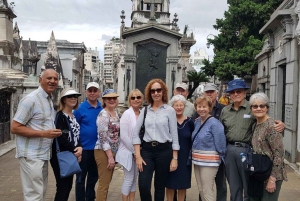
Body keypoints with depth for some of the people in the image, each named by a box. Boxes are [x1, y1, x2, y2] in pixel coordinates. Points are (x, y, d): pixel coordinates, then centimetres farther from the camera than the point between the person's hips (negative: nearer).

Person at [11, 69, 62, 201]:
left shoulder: (49, 100, 12)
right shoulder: (31, 99, -15)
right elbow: (15, 128, -17)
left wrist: (54, 132, 6)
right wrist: (44, 133, -22)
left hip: (43, 154, 9)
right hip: (31, 155, -9)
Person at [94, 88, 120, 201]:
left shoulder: (115, 113, 11)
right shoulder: (103, 115, -14)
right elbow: (103, 138, -19)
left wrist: (113, 155, 14)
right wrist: (110, 156, -20)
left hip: (112, 152, 9)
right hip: (103, 152, -9)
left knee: (107, 182, 15)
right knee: (104, 184, -3)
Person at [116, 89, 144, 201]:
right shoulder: (126, 114, -13)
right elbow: (123, 136, -17)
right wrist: (134, 150, -14)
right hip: (128, 152, -6)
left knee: (134, 178, 14)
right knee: (129, 179, 0)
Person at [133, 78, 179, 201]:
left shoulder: (170, 110, -1)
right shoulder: (145, 110, 6)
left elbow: (174, 135, 0)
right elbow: (135, 133, 5)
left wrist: (174, 158, -3)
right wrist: (138, 156, -3)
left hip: (164, 150, -2)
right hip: (147, 150, 2)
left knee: (160, 186, 10)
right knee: (143, 186, -6)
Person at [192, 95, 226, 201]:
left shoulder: (214, 123, -15)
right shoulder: (196, 122, 8)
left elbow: (220, 144, -15)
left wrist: (219, 157, -6)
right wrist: (194, 155, 10)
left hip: (209, 161, -8)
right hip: (197, 161, 8)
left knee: (207, 191, -3)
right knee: (201, 190, 15)